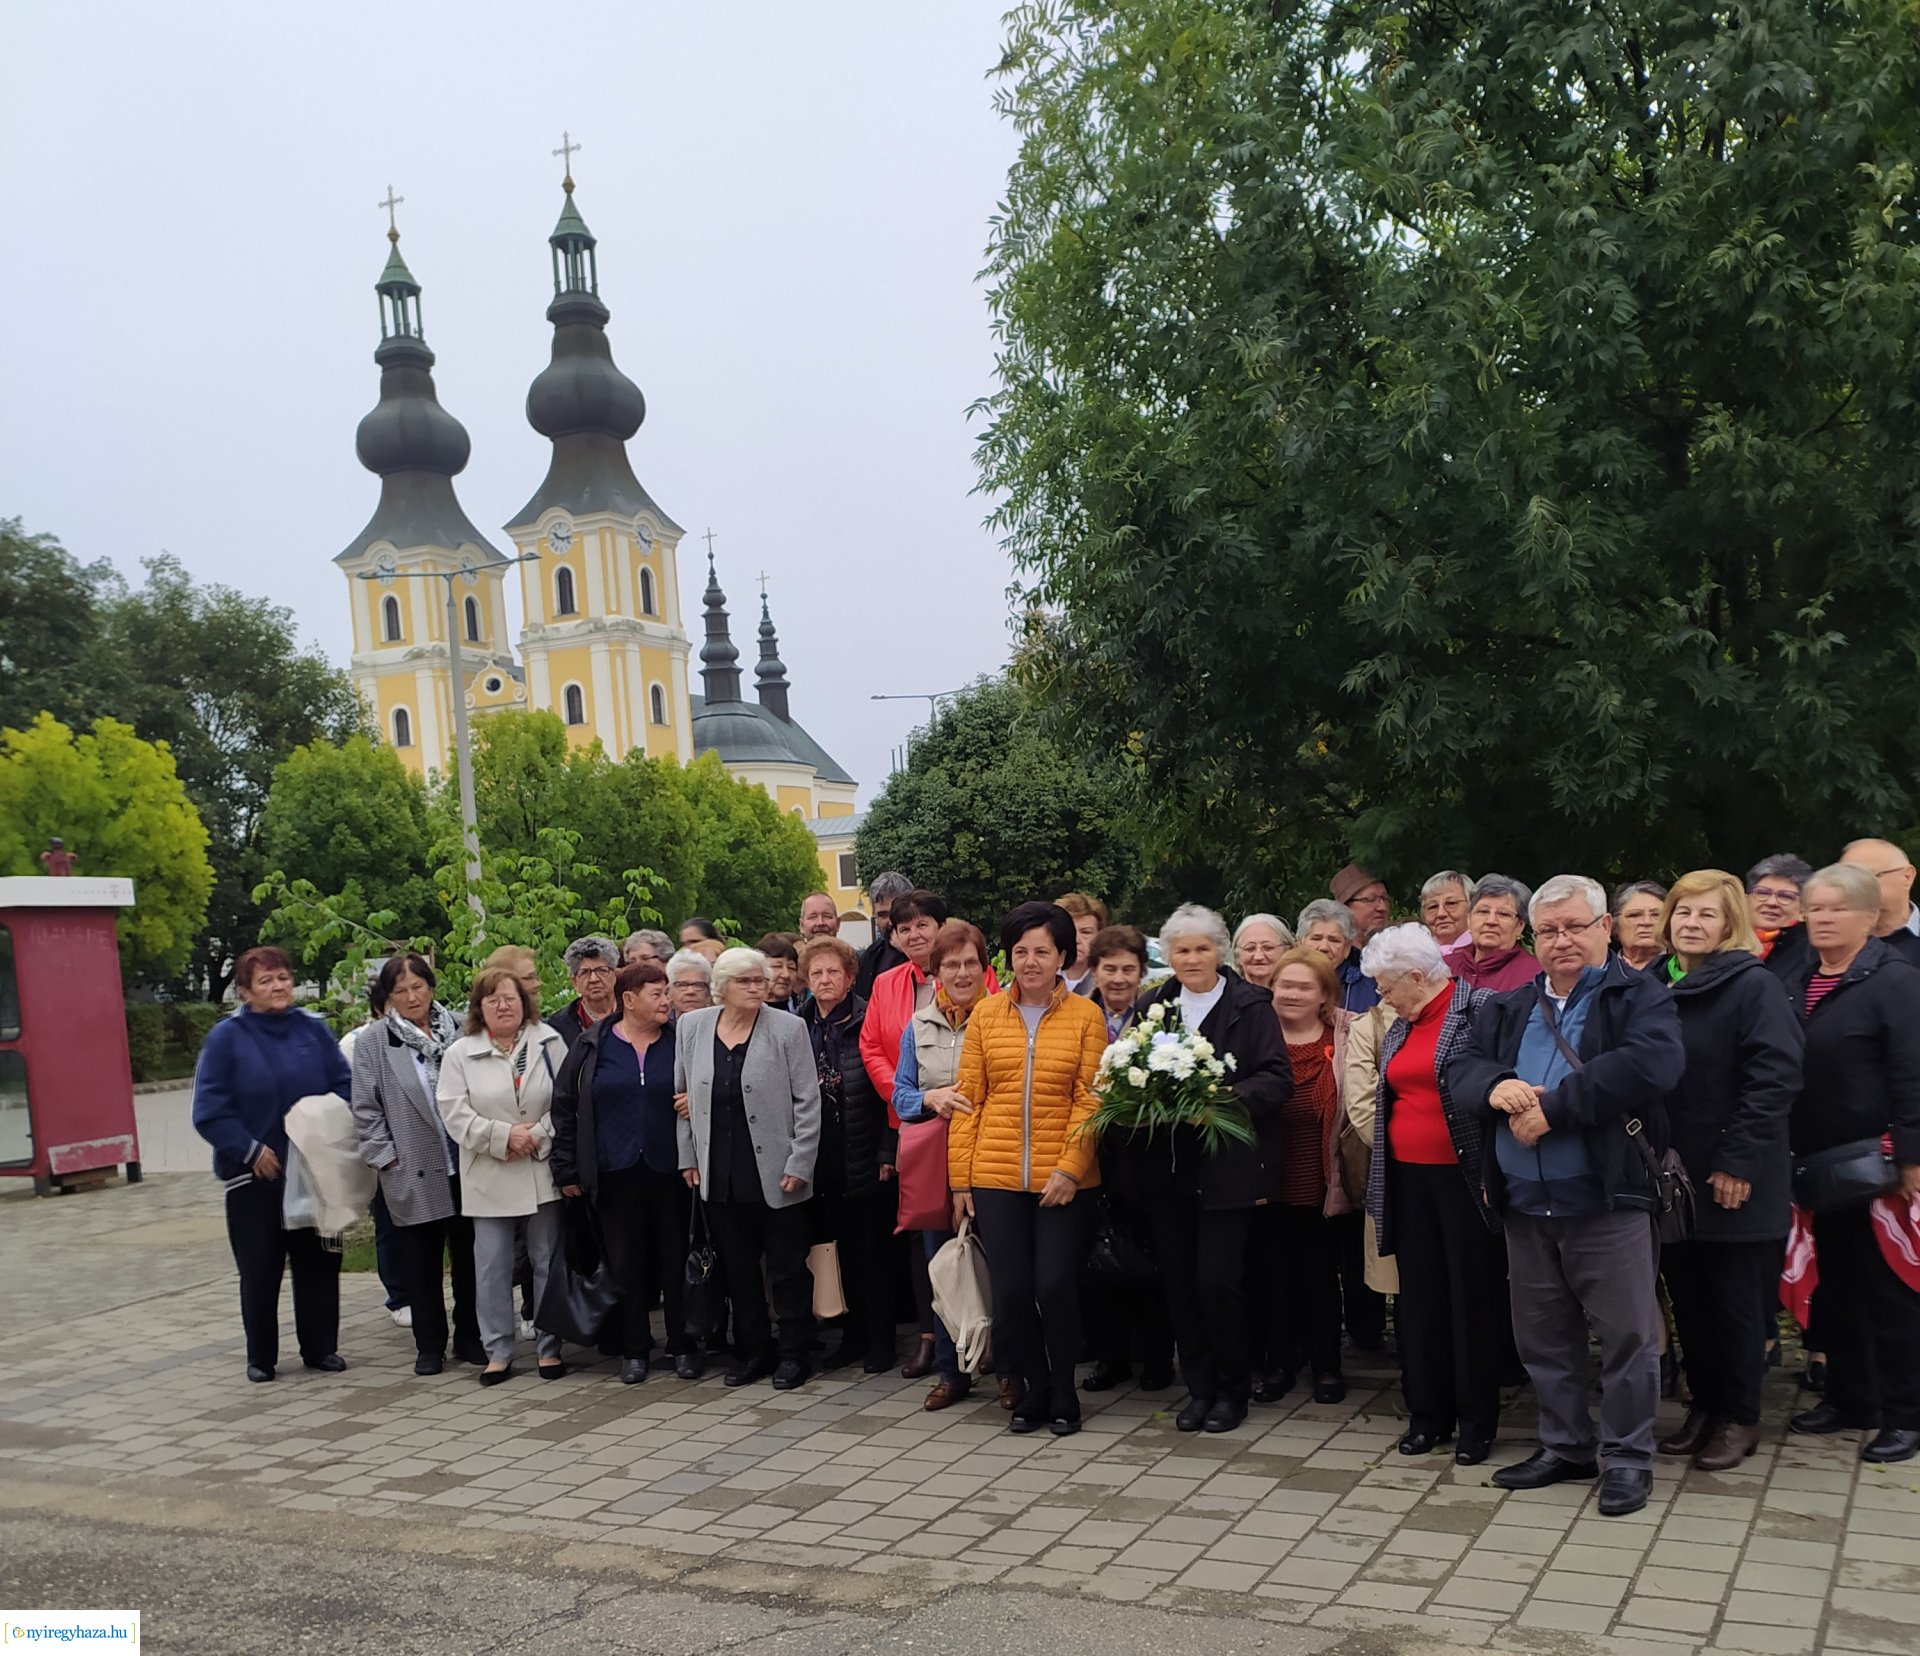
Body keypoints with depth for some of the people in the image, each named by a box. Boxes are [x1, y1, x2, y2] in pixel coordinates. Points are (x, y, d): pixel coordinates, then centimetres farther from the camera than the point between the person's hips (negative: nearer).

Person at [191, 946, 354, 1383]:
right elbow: (209, 1111, -7)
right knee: (259, 1269, 5)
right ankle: (260, 1357, 18)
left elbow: (345, 1085, 5)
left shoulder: (312, 1029, 2)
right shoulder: (226, 1037, -6)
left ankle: (321, 1348, 21)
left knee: (318, 1263, 8)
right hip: (254, 1174, -2)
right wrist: (250, 1150, -12)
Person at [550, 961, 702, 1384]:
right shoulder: (592, 1047, 1)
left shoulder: (679, 1043, 2)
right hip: (616, 1174, 0)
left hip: (671, 1172, 0)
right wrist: (566, 1169, 1)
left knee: (677, 1262, 6)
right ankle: (634, 1350, 20)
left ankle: (683, 1346, 19)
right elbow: (564, 1107, 4)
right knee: (627, 1265, 8)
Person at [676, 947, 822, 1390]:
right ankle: (752, 1350, 25)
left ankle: (792, 1353, 18)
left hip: (775, 1173, -3)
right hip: (719, 1175, 3)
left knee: (787, 1268, 5)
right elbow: (681, 1096, 11)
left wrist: (799, 1165, -9)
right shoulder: (691, 1026, 4)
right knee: (738, 1269, 12)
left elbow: (808, 1102, -6)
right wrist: (688, 1157, 7)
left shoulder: (788, 1028, -6)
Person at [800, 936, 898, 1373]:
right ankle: (853, 1336, 22)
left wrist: (887, 1152, -12)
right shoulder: (801, 1028, 7)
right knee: (843, 1250, 12)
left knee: (872, 1251, 3)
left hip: (865, 1158, -4)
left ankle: (880, 1341, 12)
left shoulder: (866, 1023, -7)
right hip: (823, 1161, 4)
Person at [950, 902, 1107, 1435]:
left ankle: (1063, 1391, 21)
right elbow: (968, 1100, 6)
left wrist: (1070, 1167, -14)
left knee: (1056, 1286, -3)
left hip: (1064, 1180, -2)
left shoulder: (1085, 1016, 1)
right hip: (996, 1177, 2)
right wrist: (960, 1179, 3)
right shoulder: (986, 1015, 6)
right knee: (1010, 1291, 3)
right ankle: (1034, 1388, 25)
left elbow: (1090, 1100, -4)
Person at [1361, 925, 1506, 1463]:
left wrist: (1495, 1173, -16)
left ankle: (1477, 1421, 14)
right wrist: (1379, 1179, 17)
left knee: (1473, 1296, 3)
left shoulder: (1481, 1010, -9)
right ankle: (1428, 1414, 21)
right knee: (1420, 1296, 10)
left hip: (1463, 1177, -7)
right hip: (1409, 1179, 7)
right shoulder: (1399, 1027, 14)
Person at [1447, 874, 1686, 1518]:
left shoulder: (1639, 996, -5)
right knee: (1543, 1335, 15)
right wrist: (1496, 1086, -16)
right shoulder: (1508, 1009, 15)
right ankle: (1564, 1446, 30)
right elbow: (1461, 1066, 9)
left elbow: (1652, 1063, -23)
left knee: (1627, 1333, 3)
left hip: (1607, 1199, -6)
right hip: (1525, 1203, 6)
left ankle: (1628, 1457, 17)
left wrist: (1552, 1107, -22)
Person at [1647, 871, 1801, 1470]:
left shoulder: (1753, 985, -10)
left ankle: (1739, 1418, 20)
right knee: (1686, 1299, 13)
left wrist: (1739, 1161, -20)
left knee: (1735, 1302, 6)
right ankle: (1704, 1405, 28)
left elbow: (1775, 1078, -17)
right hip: (1670, 1175, 6)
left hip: (1733, 1180, -5)